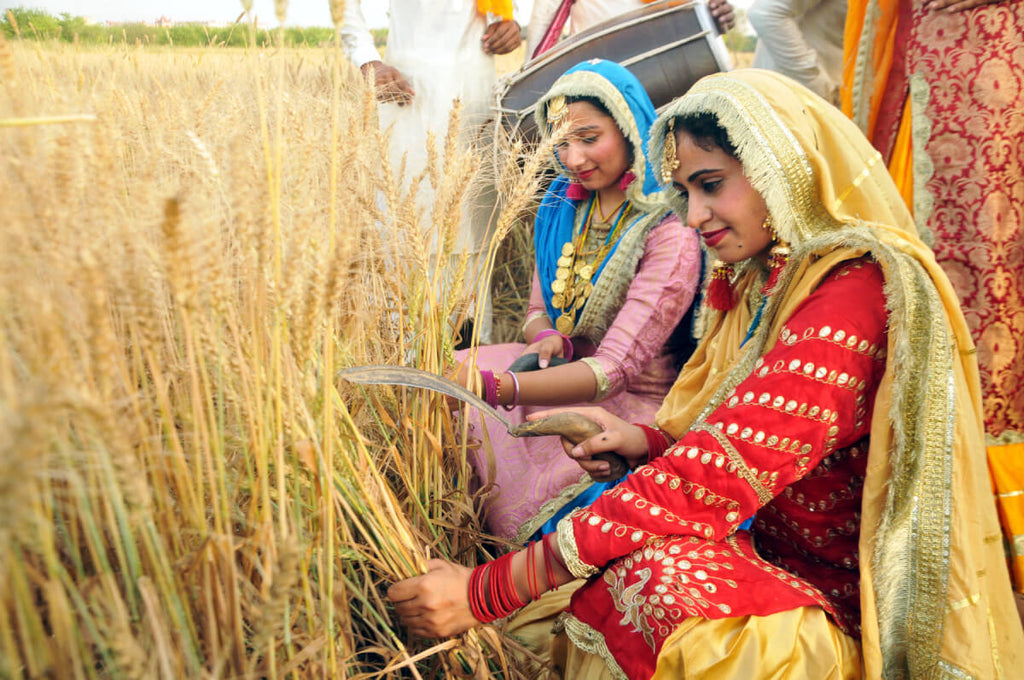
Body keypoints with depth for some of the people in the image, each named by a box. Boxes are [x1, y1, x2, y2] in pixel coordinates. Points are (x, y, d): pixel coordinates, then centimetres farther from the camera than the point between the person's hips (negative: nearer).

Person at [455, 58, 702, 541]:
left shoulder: (670, 233, -19)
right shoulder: (562, 206, 4)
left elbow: (614, 369, -27)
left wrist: (493, 387, -41)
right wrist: (548, 338, -15)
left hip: (631, 406, -6)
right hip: (563, 373, 7)